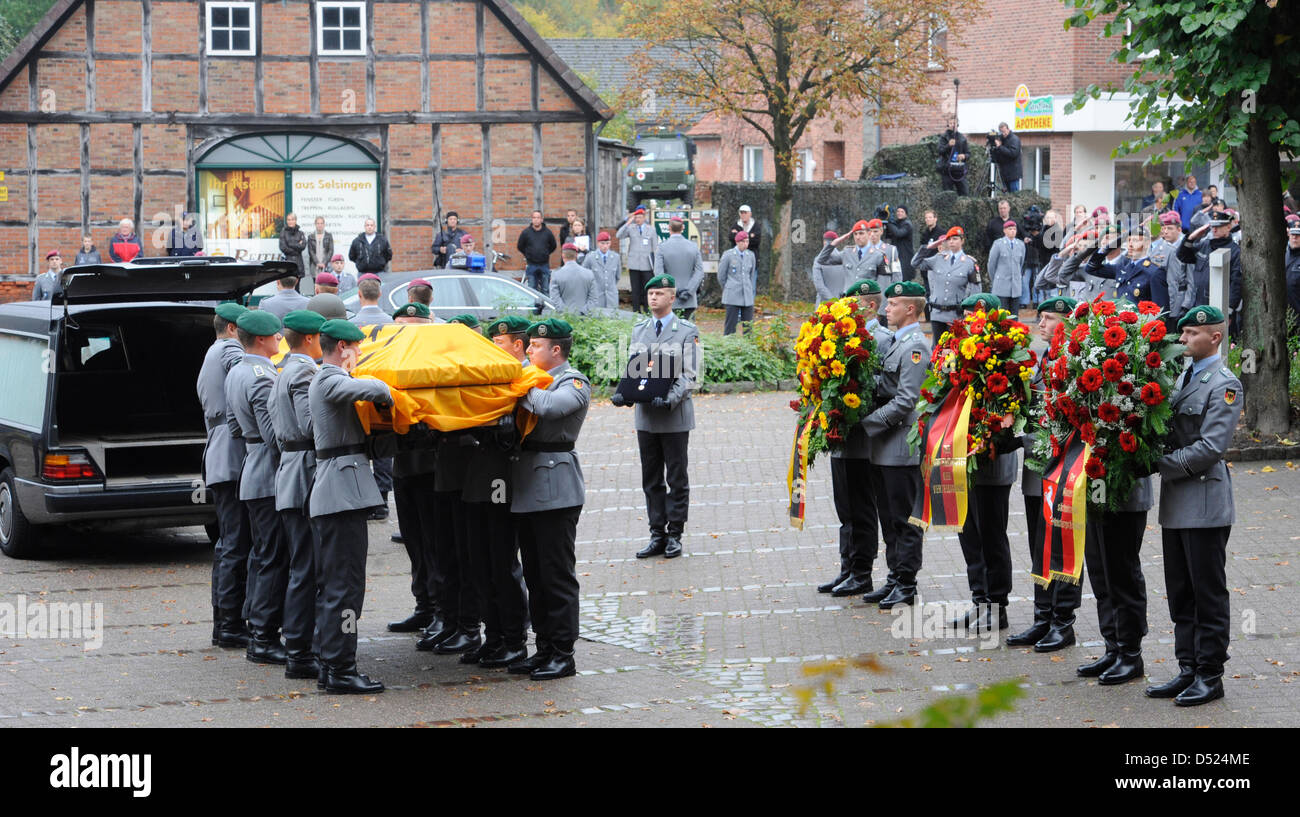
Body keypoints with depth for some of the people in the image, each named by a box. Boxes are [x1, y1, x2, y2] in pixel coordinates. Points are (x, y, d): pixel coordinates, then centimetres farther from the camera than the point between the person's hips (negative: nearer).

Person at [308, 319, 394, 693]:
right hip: (344, 490, -11)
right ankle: (340, 670, -9)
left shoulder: (323, 381, 19)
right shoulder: (332, 382, -13)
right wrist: (385, 396, -7)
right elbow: (373, 388, -30)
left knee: (329, 583, 13)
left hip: (329, 491, 11)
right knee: (345, 584, -9)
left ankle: (330, 661, 18)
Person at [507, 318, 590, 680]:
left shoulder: (574, 382, -7)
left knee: (557, 575, -4)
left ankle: (563, 655, 0)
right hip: (525, 488, 8)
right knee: (534, 575, 11)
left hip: (556, 491, -8)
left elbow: (551, 406, -25)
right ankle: (544, 650, 18)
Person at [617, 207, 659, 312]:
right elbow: (618, 236, -10)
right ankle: (636, 311, 8)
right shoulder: (630, 228, 6)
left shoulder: (651, 230, 7)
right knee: (635, 290, 2)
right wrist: (628, 222, -15)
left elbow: (656, 248, 8)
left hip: (647, 265, 0)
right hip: (634, 264, 0)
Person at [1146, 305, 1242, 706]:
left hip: (1205, 503, -8)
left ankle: (1210, 676, 3)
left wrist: (1161, 464, -16)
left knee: (1208, 593, -2)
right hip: (1175, 504, 9)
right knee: (1180, 593, 12)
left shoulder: (1225, 384, -11)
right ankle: (1188, 670, 19)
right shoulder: (1181, 378, 15)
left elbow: (1211, 447, -18)